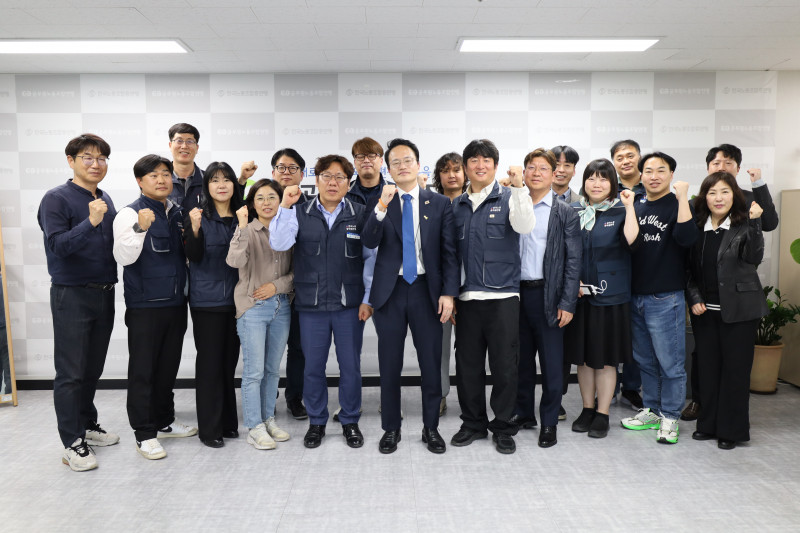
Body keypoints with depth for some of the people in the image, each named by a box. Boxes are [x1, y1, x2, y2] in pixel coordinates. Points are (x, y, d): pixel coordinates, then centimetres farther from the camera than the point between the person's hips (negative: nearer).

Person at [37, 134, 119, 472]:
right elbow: (57, 245, -17)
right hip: (72, 296, -6)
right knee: (71, 373, 0)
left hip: (104, 294, 6)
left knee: (93, 369, 16)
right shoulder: (57, 198, -8)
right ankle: (72, 444, 9)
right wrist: (91, 222, -28)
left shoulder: (105, 200, 12)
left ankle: (87, 426, 30)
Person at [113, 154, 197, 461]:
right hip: (144, 306, -6)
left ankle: (164, 422, 31)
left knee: (168, 367, 16)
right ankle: (144, 433, 14)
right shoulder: (130, 214, -7)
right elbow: (123, 257, -18)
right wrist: (140, 228, -31)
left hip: (176, 303, 6)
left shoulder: (178, 214, 10)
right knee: (143, 370, 3)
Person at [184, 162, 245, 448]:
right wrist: (195, 229, -26)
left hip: (235, 300, 4)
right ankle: (210, 428, 13)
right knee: (209, 362, 2)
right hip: (207, 300, -4)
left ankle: (228, 422, 24)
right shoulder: (198, 215, -4)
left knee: (229, 361, 12)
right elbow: (194, 256, -13)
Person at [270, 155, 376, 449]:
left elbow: (371, 258, 1)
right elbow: (278, 244, -10)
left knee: (350, 365, 8)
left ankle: (350, 422, 26)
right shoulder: (300, 213, 3)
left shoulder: (360, 214, 1)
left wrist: (368, 298, -3)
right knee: (313, 365, 10)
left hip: (349, 304, -1)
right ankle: (316, 422, 28)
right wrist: (285, 206, -17)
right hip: (311, 304, 1)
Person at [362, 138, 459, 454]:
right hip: (390, 290, 1)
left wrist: (449, 292, -7)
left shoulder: (440, 203, 4)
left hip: (426, 289, 0)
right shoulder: (380, 204, 5)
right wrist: (382, 207, -22)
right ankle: (391, 428, 25)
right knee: (389, 365, 9)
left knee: (431, 363, 6)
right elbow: (369, 242, -10)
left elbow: (449, 252, 1)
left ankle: (431, 428, 24)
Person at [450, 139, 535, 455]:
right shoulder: (457, 205, 14)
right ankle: (473, 424, 25)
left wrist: (519, 187, -23)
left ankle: (503, 428, 19)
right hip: (467, 297, 4)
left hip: (503, 296, -3)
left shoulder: (508, 198, 4)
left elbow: (525, 226, -16)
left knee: (504, 364, 3)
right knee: (467, 363, 9)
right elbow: (452, 251, 14)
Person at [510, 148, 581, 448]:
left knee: (551, 361, 5)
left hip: (547, 294, -3)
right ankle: (523, 413, 28)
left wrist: (567, 303, -9)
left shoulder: (565, 214, -1)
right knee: (521, 358, 13)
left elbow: (573, 261, -3)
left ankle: (549, 422, 18)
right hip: (516, 292, 3)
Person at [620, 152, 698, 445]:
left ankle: (669, 417, 16)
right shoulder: (636, 205, 11)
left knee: (670, 362, 2)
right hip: (635, 296, 6)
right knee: (645, 360, 16)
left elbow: (687, 238, -23)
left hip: (665, 298, -5)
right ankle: (651, 411, 29)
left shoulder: (678, 205, -3)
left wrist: (683, 197, -21)